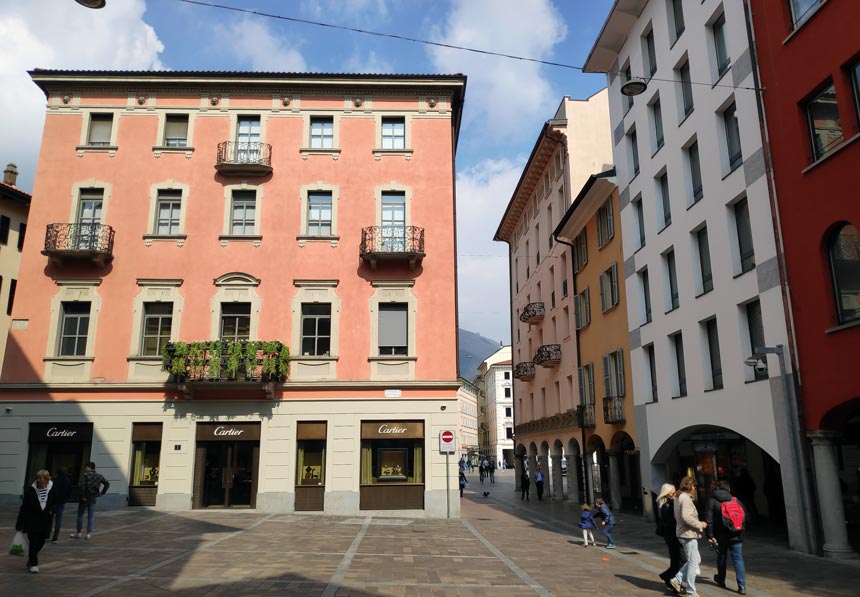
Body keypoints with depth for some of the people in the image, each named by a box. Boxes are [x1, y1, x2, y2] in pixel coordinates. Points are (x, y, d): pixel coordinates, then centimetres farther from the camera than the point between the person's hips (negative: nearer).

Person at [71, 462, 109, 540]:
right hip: (94, 498, 5)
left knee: (80, 515, 10)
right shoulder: (99, 476, 7)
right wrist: (102, 493, 10)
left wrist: (83, 496, -16)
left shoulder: (86, 475, -10)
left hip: (85, 498, -4)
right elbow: (107, 484, 9)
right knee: (90, 516, 8)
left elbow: (82, 486, -21)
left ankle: (78, 533, 16)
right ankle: (89, 533, 3)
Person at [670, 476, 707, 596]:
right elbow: (686, 517, -28)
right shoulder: (685, 498, -18)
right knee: (693, 563, 0)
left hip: (682, 533, 10)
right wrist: (700, 524, -15)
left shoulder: (678, 498, 14)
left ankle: (677, 579, 14)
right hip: (688, 534, -10)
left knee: (696, 560, 18)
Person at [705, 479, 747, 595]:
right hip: (736, 536, 1)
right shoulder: (737, 501, 3)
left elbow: (708, 520, -11)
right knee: (738, 560, 2)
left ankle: (721, 580, 34)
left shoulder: (712, 501, -5)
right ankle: (742, 586, -6)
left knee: (721, 557, 17)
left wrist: (710, 535, -8)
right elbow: (745, 517, 8)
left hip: (720, 536, -1)